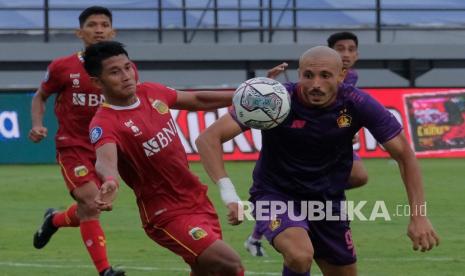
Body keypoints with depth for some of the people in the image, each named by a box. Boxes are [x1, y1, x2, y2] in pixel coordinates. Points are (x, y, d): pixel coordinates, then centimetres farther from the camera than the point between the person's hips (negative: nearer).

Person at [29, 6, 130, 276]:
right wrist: (37, 124, -9)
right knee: (91, 204, -20)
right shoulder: (62, 67, -8)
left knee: (89, 211, 14)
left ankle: (54, 220, 48)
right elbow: (40, 97, 9)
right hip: (73, 146, -4)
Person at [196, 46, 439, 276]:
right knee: (300, 256, -33)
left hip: (328, 199, 4)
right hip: (276, 195, -4)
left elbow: (403, 153, -7)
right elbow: (209, 138, -27)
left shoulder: (356, 104, -17)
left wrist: (418, 216, -16)